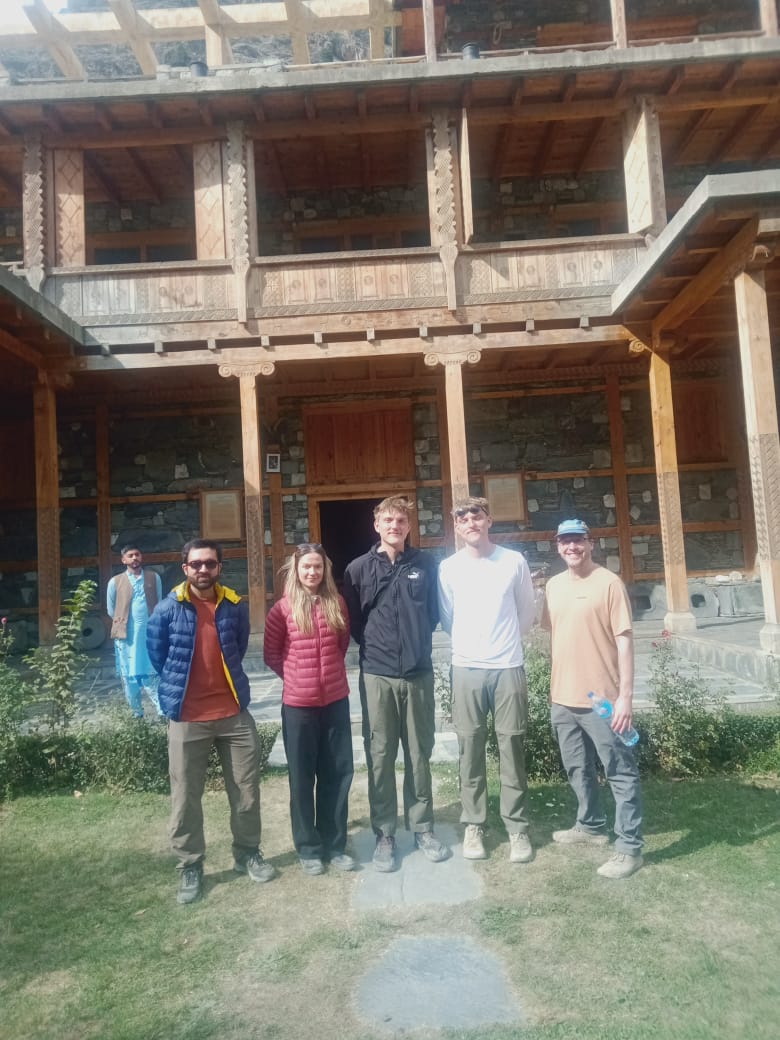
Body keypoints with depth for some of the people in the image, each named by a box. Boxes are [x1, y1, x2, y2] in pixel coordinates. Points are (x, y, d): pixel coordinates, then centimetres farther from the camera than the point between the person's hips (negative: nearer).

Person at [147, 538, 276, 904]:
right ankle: (190, 866, 25)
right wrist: (179, 686, 9)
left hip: (234, 712, 2)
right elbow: (156, 654, 5)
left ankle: (248, 853, 31)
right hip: (186, 717, -2)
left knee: (247, 790, 11)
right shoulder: (168, 609, -8)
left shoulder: (235, 606, -1)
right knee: (185, 798, 6)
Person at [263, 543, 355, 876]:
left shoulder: (337, 604, 1)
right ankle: (309, 848, 26)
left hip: (336, 700, 3)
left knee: (338, 773, 11)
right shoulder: (282, 608, -8)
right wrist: (297, 676, 4)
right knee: (302, 778, 10)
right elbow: (271, 655, 1)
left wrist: (329, 670, 10)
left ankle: (335, 845, 27)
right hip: (298, 704, -3)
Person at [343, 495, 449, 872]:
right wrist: (373, 646, 2)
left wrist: (418, 641, 5)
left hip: (419, 674, 1)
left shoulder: (425, 565, 3)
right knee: (380, 758, 6)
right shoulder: (359, 568, -1)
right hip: (377, 676, -1)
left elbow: (434, 612, 11)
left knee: (419, 755, 11)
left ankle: (422, 827, 26)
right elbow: (352, 620, 5)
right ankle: (384, 835, 19)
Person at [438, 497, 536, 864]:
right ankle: (473, 826, 20)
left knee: (512, 751, 6)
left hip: (508, 668, 0)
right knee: (471, 752, 7)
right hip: (467, 669, 1)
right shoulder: (449, 567, 0)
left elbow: (527, 613, 11)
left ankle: (517, 828, 18)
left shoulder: (514, 561, 0)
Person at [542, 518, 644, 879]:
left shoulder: (609, 583, -11)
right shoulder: (553, 585, 8)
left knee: (620, 772, 4)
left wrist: (626, 694, -17)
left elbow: (624, 641, -13)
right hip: (563, 697, 7)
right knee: (578, 770, 20)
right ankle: (591, 825, 38)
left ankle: (629, 847, 14)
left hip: (602, 698, -7)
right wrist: (554, 685, 14)